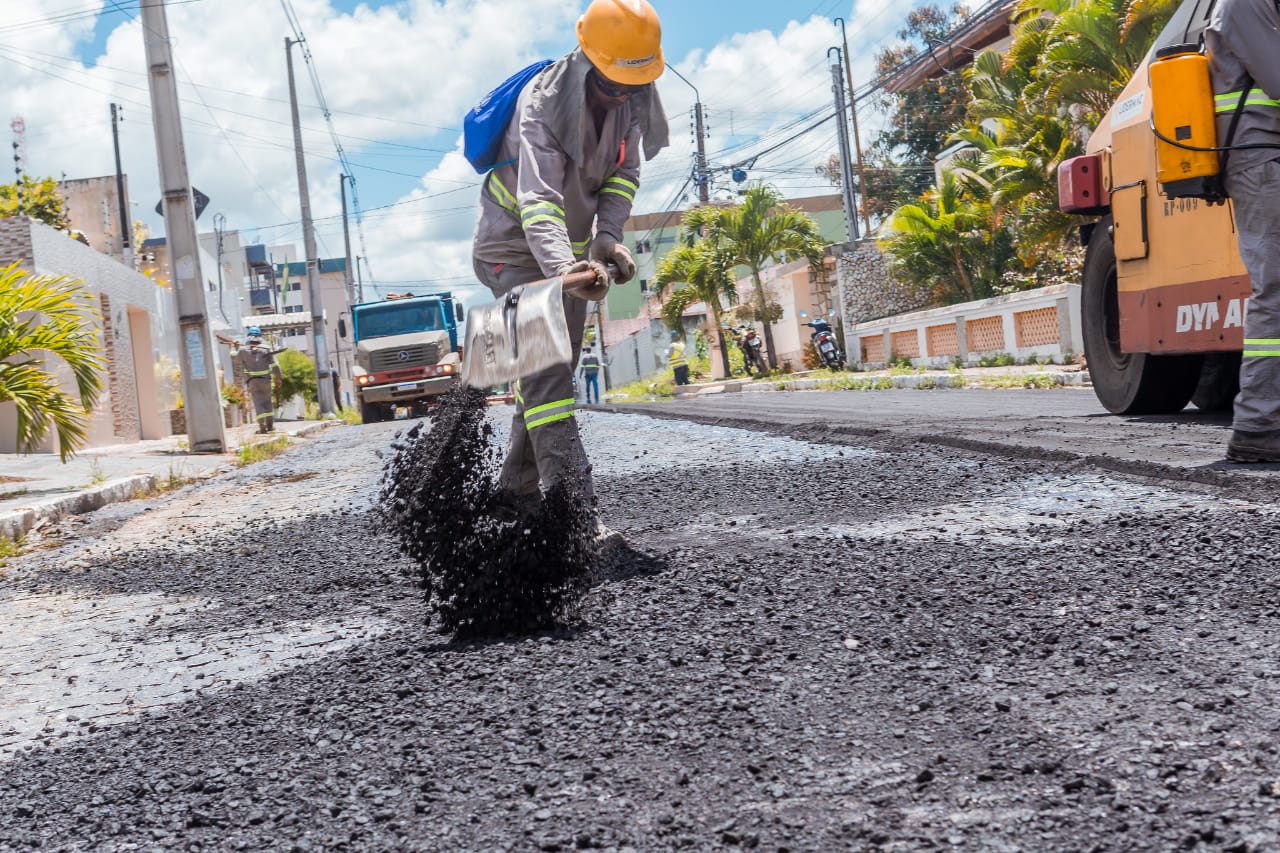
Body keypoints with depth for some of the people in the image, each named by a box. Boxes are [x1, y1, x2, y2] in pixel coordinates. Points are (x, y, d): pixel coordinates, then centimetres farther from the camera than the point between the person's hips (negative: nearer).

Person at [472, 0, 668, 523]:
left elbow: (625, 172, -1)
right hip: (515, 245, -7)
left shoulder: (632, 97, -9)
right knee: (544, 360, -21)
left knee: (555, 369, 11)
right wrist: (564, 268, -61)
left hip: (571, 249, 8)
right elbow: (538, 202, -43)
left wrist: (608, 236, -20)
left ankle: (520, 488, 21)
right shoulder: (544, 106, -31)